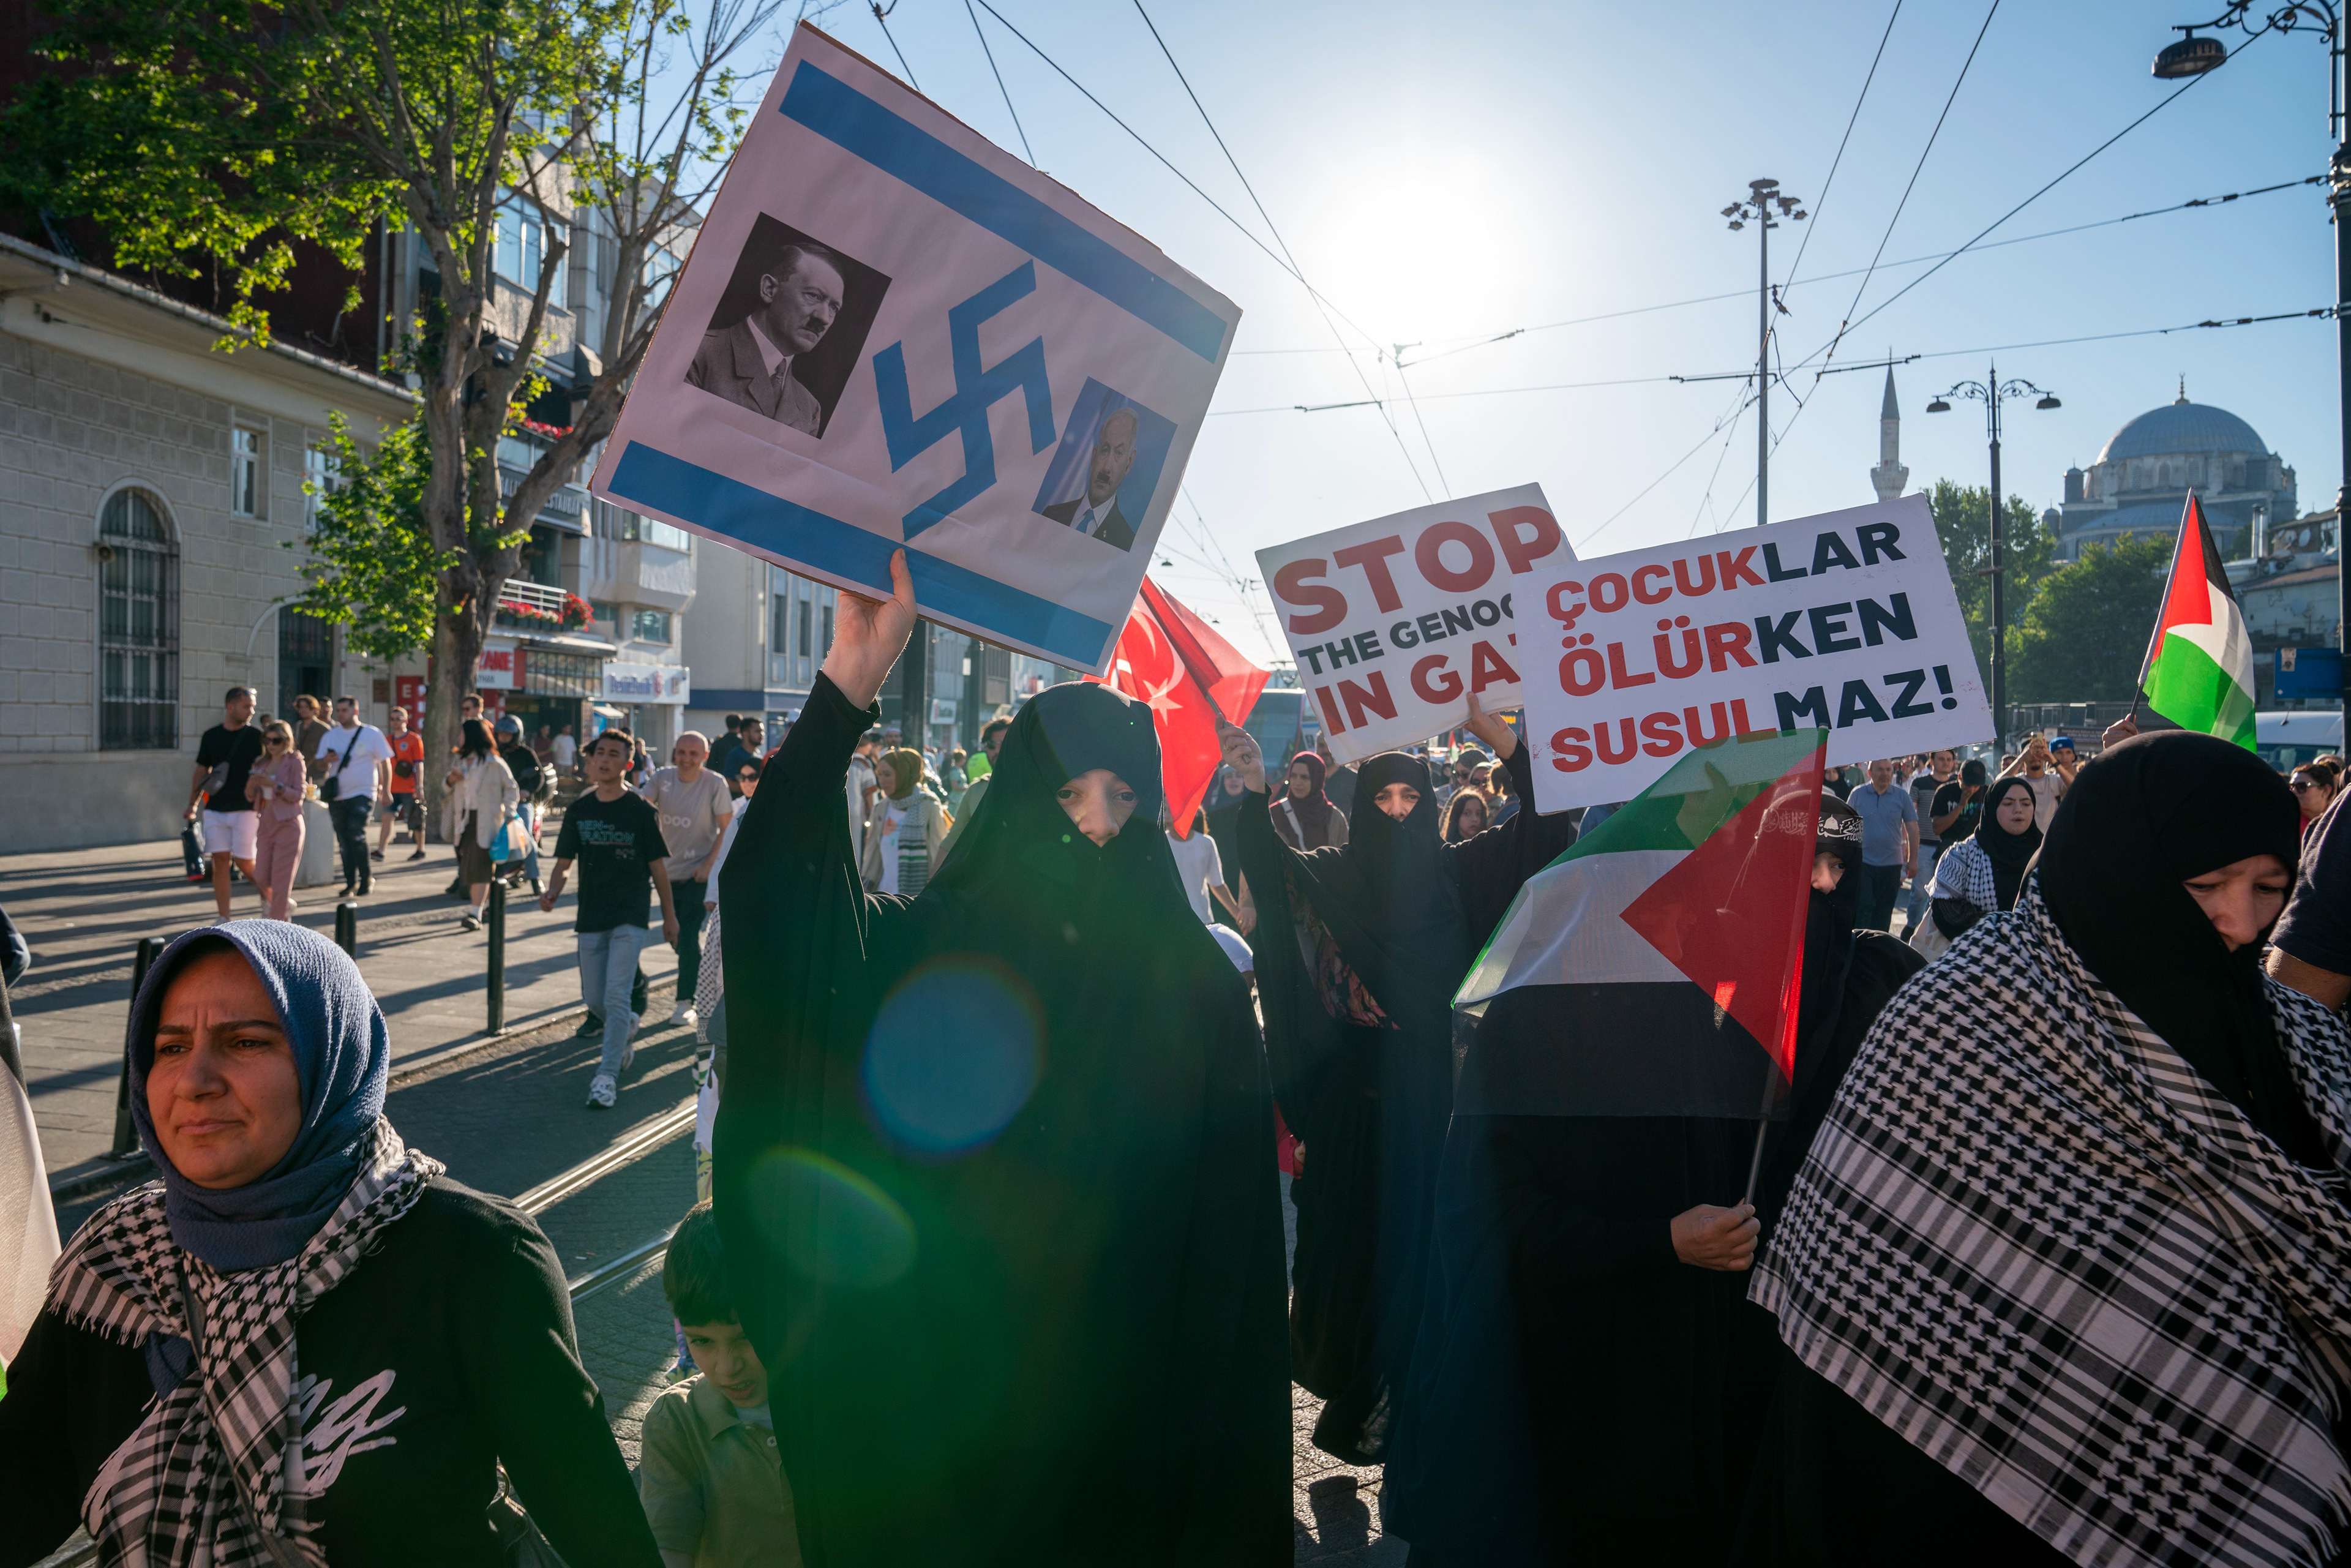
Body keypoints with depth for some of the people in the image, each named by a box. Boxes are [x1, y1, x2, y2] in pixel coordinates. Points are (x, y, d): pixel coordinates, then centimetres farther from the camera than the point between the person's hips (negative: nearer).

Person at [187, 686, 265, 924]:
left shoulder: (256, 737, 1)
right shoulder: (211, 736, 8)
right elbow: (202, 771, 13)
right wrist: (193, 804, 7)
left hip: (245, 810, -3)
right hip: (215, 810, 3)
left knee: (244, 862, -5)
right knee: (220, 861, 1)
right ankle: (224, 919, 6)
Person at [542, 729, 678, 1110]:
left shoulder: (640, 810, -3)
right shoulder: (579, 810, 5)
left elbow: (658, 865, 2)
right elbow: (564, 861, 7)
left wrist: (669, 915, 5)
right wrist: (552, 892, -14)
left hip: (630, 915, -4)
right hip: (591, 916, 4)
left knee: (616, 996, -13)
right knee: (594, 999, 11)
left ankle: (607, 1076, -6)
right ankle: (626, 1027, 43)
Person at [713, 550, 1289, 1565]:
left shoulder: (1197, 987, -8)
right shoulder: (934, 951, -8)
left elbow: (1234, 1236, -5)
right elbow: (768, 885, -21)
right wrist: (847, 689, -30)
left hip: (1126, 1395, 0)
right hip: (941, 1381, 0)